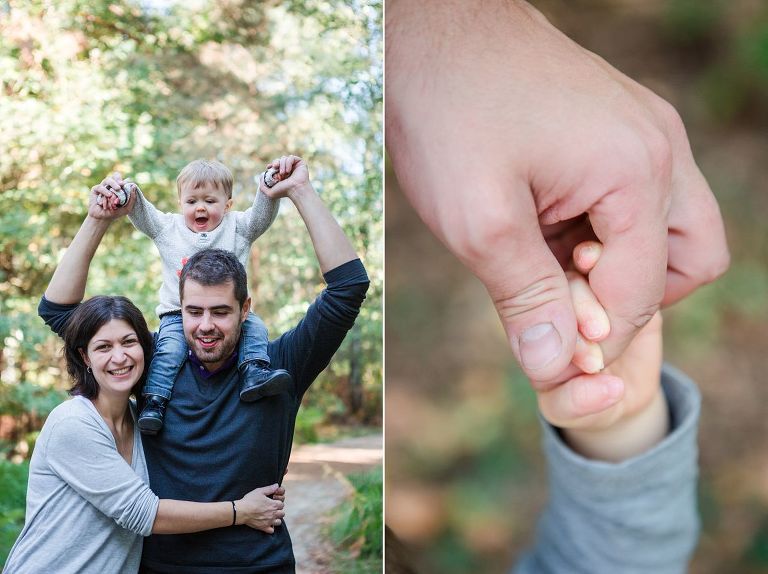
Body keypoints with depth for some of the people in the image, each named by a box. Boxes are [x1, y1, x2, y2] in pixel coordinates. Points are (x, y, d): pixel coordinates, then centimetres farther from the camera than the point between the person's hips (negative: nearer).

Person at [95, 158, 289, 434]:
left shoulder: (237, 227, 8)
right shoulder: (168, 227, 12)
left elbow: (262, 215, -8)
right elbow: (141, 212, -1)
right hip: (178, 315, -1)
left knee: (254, 326, -22)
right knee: (169, 348, -23)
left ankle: (253, 373, -30)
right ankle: (153, 403, -21)